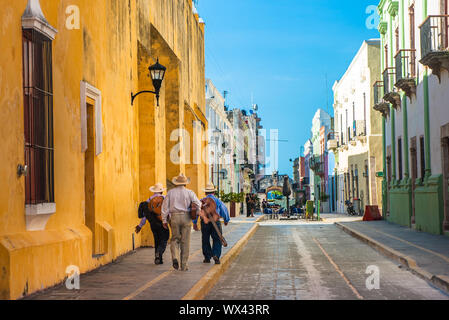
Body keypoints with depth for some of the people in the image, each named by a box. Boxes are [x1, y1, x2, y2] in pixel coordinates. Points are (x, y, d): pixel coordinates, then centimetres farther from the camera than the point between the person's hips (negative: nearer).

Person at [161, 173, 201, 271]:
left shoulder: (170, 192, 6)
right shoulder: (189, 192, 1)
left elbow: (165, 207, 4)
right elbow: (198, 204, -8)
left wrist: (164, 220, 7)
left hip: (174, 217, 1)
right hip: (186, 218, -1)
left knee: (175, 239, 13)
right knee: (185, 242, 5)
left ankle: (175, 257, -12)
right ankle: (184, 265, 6)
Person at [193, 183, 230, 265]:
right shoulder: (218, 201, 6)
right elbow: (224, 210, 5)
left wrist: (195, 223, 4)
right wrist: (226, 220, 20)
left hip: (204, 222, 1)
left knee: (205, 240, 12)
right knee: (217, 240, 3)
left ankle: (207, 258, 14)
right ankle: (216, 255, -17)